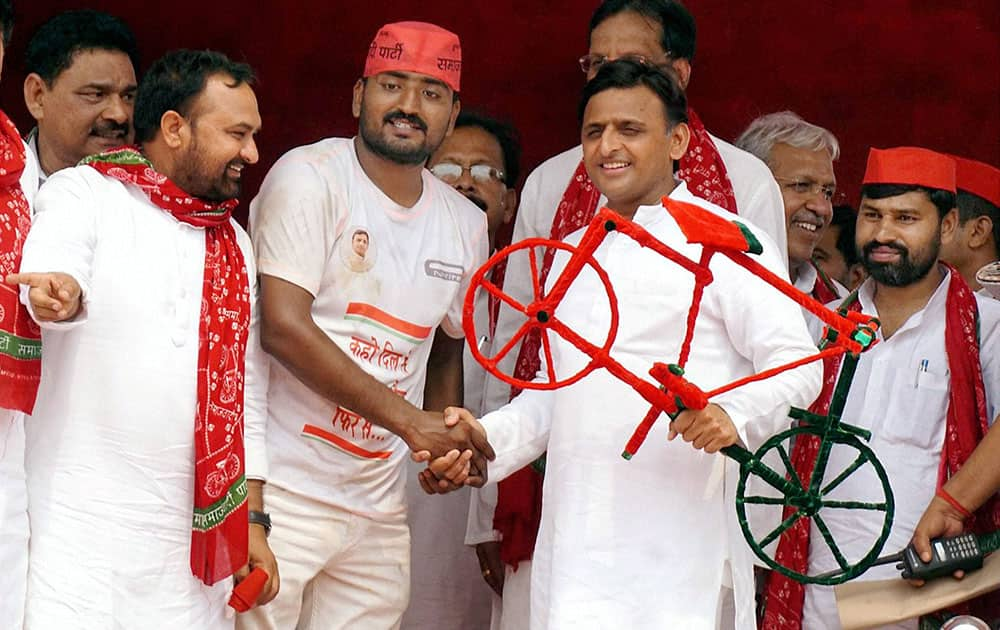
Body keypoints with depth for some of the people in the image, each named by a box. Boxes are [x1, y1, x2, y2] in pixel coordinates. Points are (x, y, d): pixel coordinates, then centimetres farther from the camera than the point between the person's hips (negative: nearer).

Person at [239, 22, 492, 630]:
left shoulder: (466, 224, 12)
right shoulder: (309, 178, -7)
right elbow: (284, 328, -17)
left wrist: (447, 446, 5)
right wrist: (408, 420, -18)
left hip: (381, 508, 6)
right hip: (282, 490, -6)